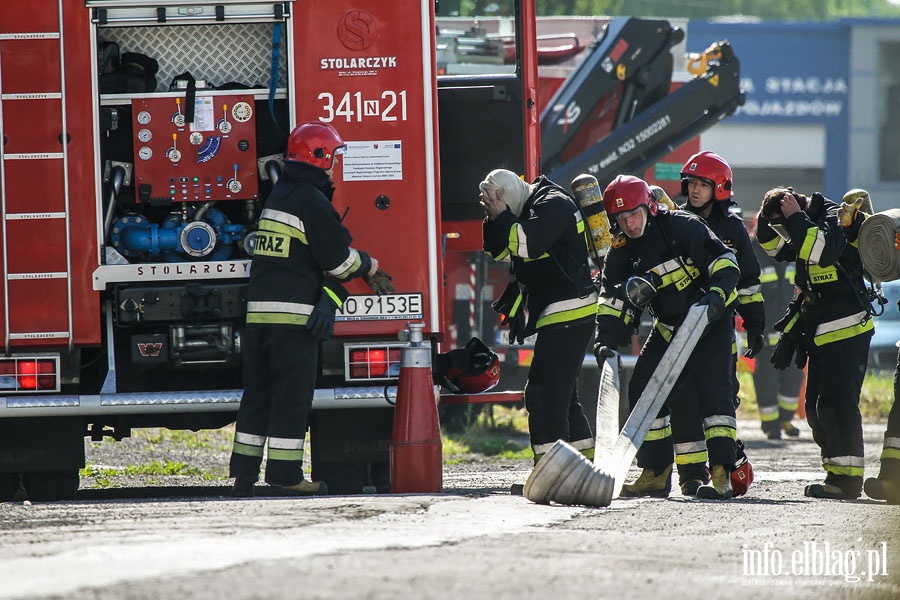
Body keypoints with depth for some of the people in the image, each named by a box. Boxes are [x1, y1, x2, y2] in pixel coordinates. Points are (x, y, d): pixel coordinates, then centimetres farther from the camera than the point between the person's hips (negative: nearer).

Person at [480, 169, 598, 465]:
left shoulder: (554, 205, -13)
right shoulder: (530, 207, 17)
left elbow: (528, 243, -27)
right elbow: (498, 251, 18)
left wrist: (501, 217, -14)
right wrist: (494, 219, 3)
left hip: (568, 312, -11)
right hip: (557, 315, 11)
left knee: (544, 391, -13)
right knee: (562, 394, 16)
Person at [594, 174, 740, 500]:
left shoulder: (682, 226, -18)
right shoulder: (622, 251, -1)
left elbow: (724, 261, -20)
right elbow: (613, 300, -2)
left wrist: (716, 293, -38)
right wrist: (607, 339, -16)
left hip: (711, 320, -7)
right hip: (669, 327, 7)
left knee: (711, 388, -20)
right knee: (643, 388, -1)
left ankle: (721, 475, -24)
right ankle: (656, 473, 10)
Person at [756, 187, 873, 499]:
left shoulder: (837, 217, -12)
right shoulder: (807, 227, 16)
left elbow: (822, 250, -30)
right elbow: (772, 245, 27)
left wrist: (795, 218, -22)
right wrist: (768, 216, 8)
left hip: (846, 330, -10)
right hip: (820, 332, 10)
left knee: (835, 403, -13)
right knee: (816, 406, 10)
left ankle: (847, 477, -12)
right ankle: (836, 473, 15)